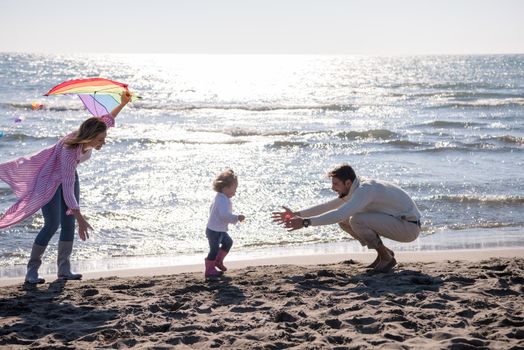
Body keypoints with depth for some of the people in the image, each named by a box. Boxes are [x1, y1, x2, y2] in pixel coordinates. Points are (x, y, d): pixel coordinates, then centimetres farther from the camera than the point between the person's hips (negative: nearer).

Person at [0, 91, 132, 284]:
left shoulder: (88, 140, -20)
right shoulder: (69, 151, -41)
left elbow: (108, 119, 4)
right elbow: (68, 190, -41)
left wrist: (123, 103, -2)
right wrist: (81, 220, -43)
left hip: (69, 175, 8)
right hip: (50, 179, -8)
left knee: (69, 224, 2)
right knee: (52, 225, -15)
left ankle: (64, 269, 8)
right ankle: (32, 271, -7)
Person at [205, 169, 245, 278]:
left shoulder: (220, 198, 7)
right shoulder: (223, 201, -28)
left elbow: (212, 209, 22)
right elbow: (225, 215, -41)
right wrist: (236, 218, -38)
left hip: (219, 230, 11)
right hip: (214, 231, -11)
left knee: (228, 242, 22)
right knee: (215, 249, -1)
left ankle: (218, 261, 34)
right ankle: (209, 270, 11)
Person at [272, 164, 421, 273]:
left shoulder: (366, 190, -25)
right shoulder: (355, 190, 5)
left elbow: (339, 214, -36)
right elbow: (327, 206, 9)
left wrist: (306, 222, -35)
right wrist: (297, 214, 0)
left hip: (409, 227, -9)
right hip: (396, 222, 9)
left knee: (356, 220, -26)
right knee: (344, 221, 5)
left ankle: (386, 258, -10)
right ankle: (384, 252, 11)